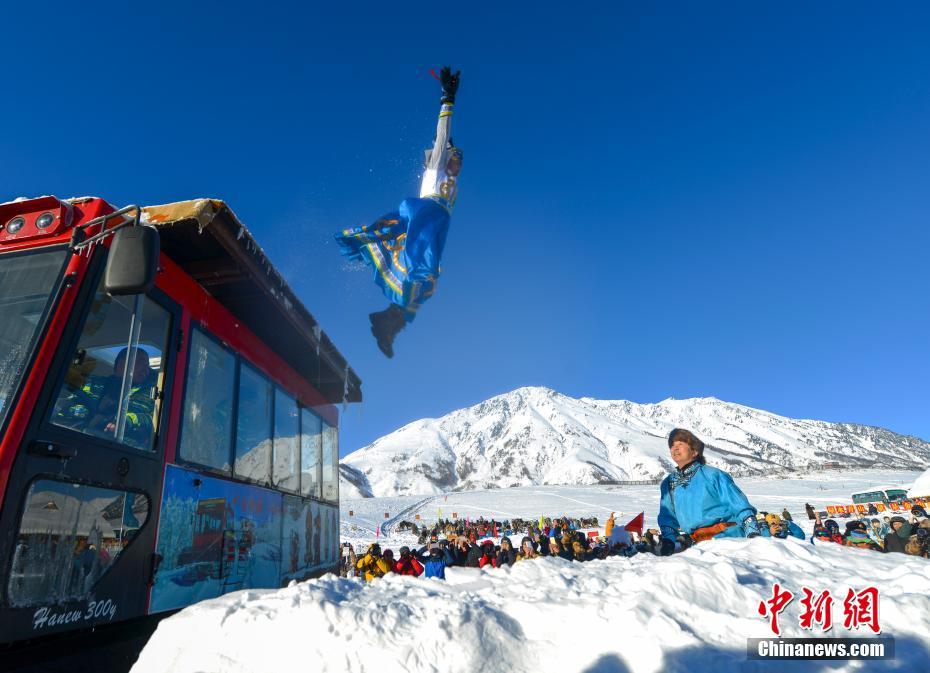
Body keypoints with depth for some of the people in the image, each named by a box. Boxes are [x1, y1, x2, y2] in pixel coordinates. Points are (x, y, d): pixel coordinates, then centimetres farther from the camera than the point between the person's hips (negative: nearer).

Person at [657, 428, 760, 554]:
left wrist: (753, 534, -9)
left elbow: (739, 505, -1)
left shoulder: (712, 475, 0)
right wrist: (668, 539, 4)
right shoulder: (668, 483, 14)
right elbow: (667, 516, 18)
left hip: (728, 535, -3)